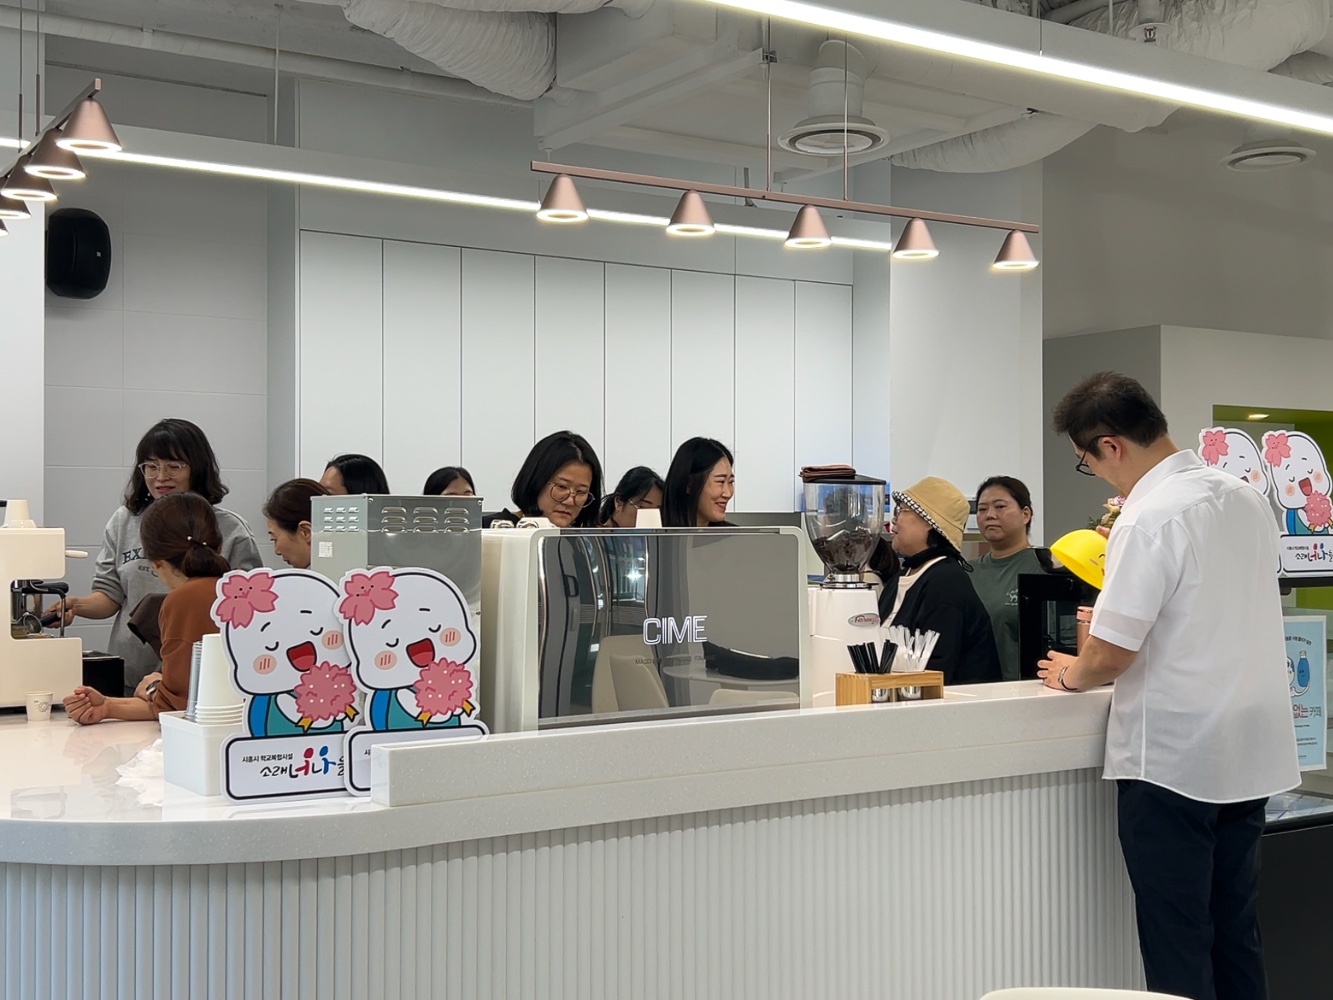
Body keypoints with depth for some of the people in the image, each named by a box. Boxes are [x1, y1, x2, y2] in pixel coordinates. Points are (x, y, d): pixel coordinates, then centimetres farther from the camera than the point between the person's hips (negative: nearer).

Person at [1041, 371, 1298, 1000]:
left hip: (1172, 761, -8)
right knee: (1236, 937, 17)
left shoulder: (1149, 518, -19)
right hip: (1251, 758, 8)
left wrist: (1072, 674, 0)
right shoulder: (1245, 498, 6)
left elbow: (1109, 656, -20)